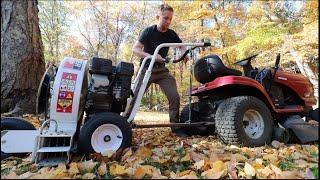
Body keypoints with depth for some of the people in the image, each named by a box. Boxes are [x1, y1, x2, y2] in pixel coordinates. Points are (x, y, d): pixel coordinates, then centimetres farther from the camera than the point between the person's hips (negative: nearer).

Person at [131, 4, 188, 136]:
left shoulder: (171, 34, 1)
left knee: (174, 97, -8)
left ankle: (175, 126, 4)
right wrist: (152, 56, -30)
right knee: (135, 96, -7)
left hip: (162, 70, 3)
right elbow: (135, 49, -15)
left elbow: (182, 47, 14)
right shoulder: (148, 31, -10)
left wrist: (183, 55, -11)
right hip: (147, 69, -3)